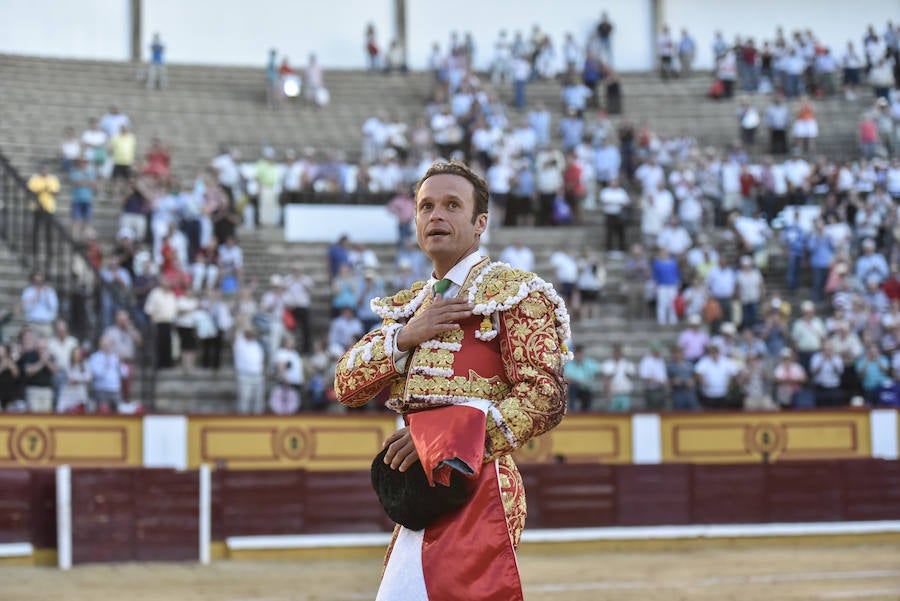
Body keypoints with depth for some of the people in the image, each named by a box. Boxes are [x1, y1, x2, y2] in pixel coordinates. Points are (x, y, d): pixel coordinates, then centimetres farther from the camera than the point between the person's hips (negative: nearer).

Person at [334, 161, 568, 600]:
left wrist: (447, 442, -18)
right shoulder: (410, 305, 22)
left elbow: (545, 397, -13)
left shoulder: (514, 292, -1)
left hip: (476, 489, -7)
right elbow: (347, 386, 12)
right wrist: (405, 335, -5)